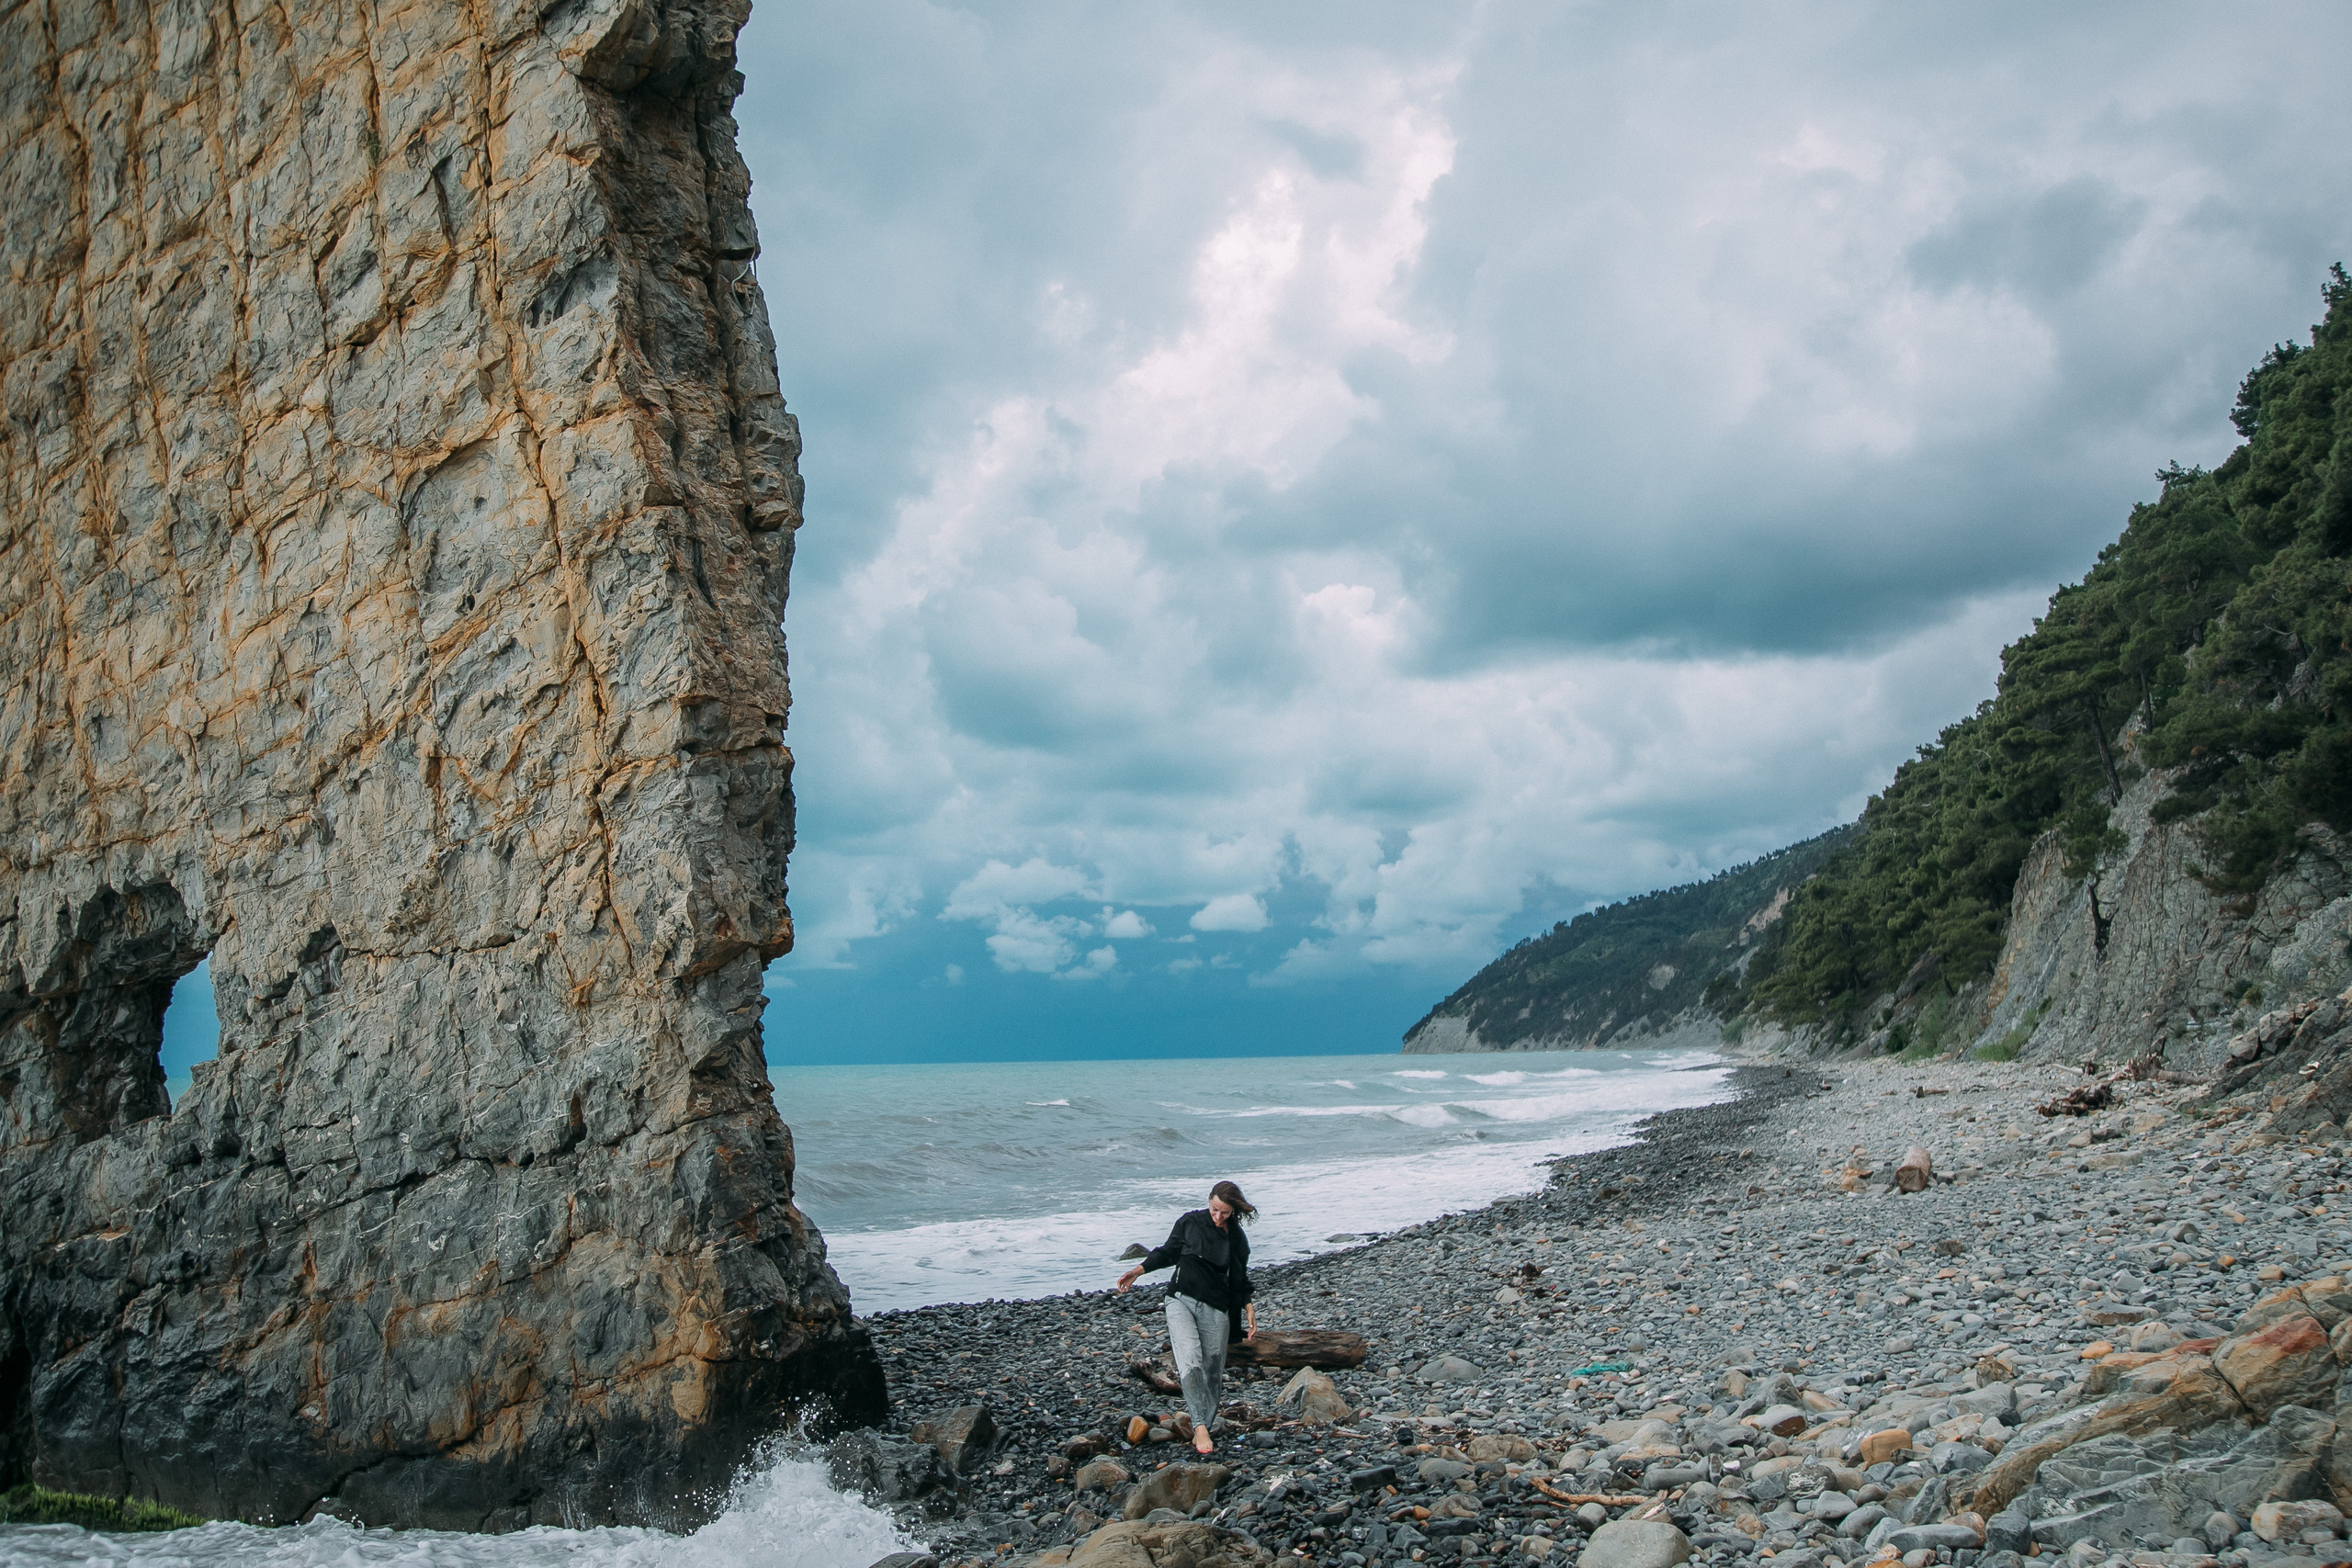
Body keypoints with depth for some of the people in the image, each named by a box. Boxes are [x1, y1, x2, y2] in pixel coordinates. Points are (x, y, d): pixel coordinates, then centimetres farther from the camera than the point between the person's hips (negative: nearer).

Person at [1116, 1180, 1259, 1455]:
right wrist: (1139, 1270, 3)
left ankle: (1201, 1430, 14)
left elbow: (1240, 1281, 17)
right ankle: (1200, 1426, -26)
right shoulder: (1191, 1222, 1)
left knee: (1212, 1372, 1)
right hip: (1181, 1301, -2)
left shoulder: (1237, 1239, 6)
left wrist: (1249, 1308, 6)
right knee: (1190, 1362, -22)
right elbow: (1168, 1252, 13)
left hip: (1216, 1309, 2)